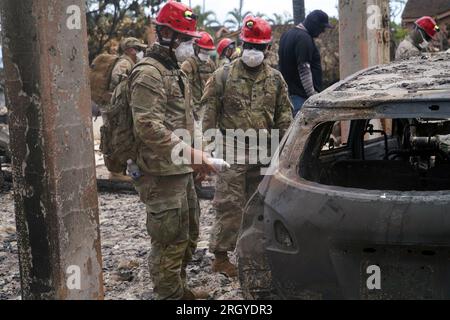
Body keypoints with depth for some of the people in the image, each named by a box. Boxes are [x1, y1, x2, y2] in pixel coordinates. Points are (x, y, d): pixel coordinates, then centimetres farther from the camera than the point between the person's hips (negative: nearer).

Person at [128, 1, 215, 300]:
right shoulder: (148, 73, -15)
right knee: (170, 241, -3)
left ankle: (180, 287, 36)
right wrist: (191, 152, -29)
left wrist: (196, 157, 16)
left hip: (183, 170, 10)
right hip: (162, 173, -10)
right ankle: (170, 294, 11)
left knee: (189, 234, 20)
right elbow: (149, 127, -25)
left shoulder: (175, 70, 17)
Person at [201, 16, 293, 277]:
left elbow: (284, 114, 11)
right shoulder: (224, 75, -2)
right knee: (229, 204, -5)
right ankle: (220, 256, 4)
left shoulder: (275, 78, 7)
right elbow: (210, 112, -2)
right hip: (233, 151, -4)